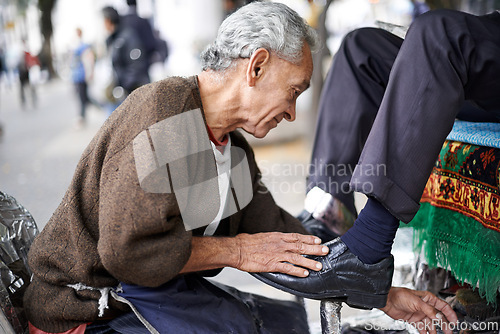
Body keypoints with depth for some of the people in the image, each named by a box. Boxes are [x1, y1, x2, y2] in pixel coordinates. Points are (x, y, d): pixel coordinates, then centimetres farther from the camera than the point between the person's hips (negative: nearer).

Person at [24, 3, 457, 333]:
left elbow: (280, 239, 8)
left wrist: (386, 296, 6)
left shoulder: (235, 152, 5)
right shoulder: (163, 106, -23)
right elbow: (129, 250, -29)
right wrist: (238, 250, -17)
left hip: (161, 288, 8)